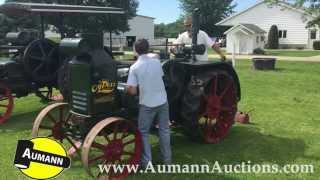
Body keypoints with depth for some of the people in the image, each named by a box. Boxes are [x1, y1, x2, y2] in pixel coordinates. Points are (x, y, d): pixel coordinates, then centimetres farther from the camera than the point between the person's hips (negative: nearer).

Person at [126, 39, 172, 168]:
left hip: (147, 104, -3)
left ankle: (147, 162, 12)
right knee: (164, 130, 16)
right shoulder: (156, 61, 0)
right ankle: (167, 159, 27)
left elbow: (132, 91, -15)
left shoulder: (134, 67, -12)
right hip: (162, 101, 4)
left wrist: (128, 89, 7)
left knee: (143, 132, 11)